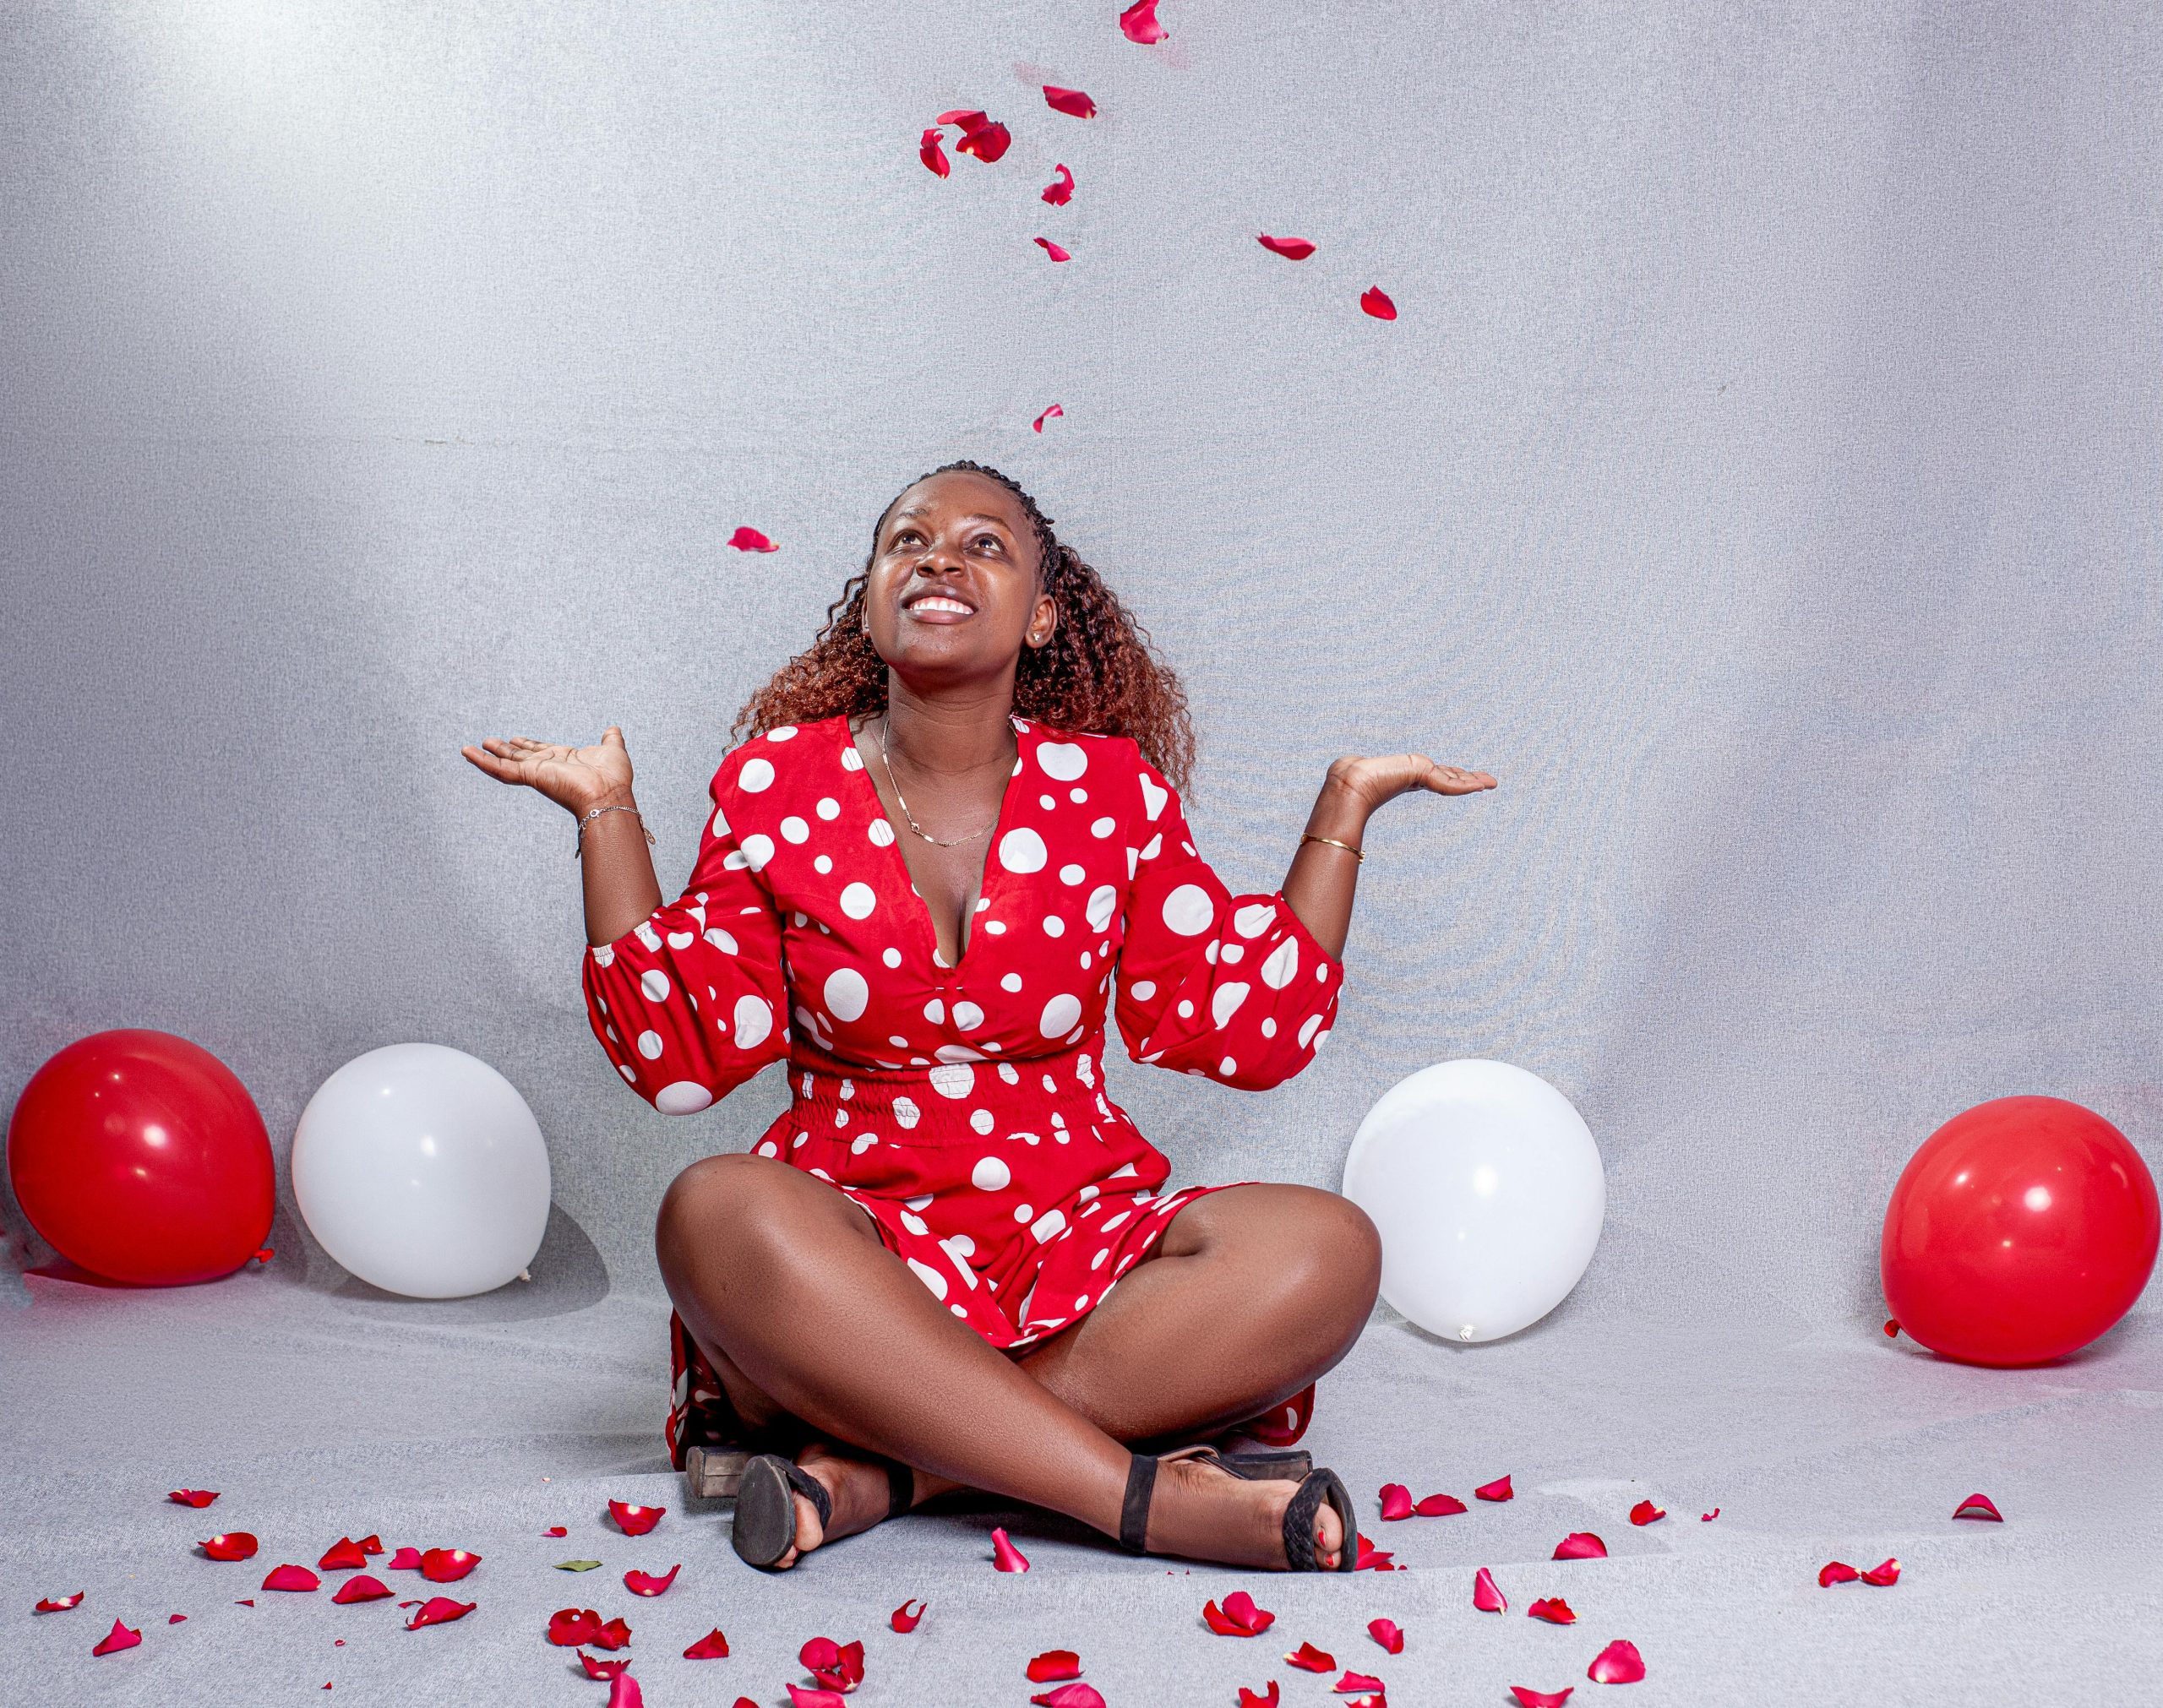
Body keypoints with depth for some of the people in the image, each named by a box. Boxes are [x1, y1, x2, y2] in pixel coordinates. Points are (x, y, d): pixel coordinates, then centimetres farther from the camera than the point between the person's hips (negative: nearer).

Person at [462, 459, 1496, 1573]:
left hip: (1080, 1244, 2)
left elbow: (1251, 1032, 6)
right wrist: (605, 809, 0)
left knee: (1326, 1250, -26)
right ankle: (1155, 1497, -35)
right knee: (716, 1213, -35)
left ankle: (881, 1469, -28)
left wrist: (1344, 811, 5)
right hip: (855, 1251, -1)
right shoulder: (777, 784, 4)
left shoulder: (1113, 789, 6)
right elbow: (681, 1057, 0)